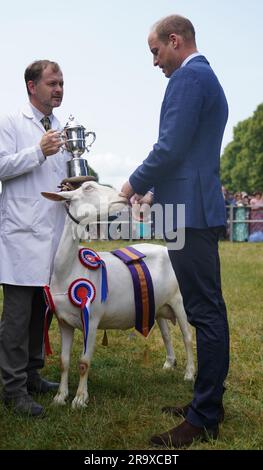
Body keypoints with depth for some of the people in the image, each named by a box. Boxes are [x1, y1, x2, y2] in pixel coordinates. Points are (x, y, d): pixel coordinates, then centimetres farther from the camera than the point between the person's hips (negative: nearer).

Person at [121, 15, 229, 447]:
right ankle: (207, 402, 22)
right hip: (201, 209, 11)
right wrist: (153, 188, 21)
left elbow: (171, 148, -18)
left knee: (206, 313, -7)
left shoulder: (188, 77, -9)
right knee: (207, 311, 13)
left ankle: (205, 420, 0)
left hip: (190, 212, -11)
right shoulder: (209, 79, 22)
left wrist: (134, 183, -3)